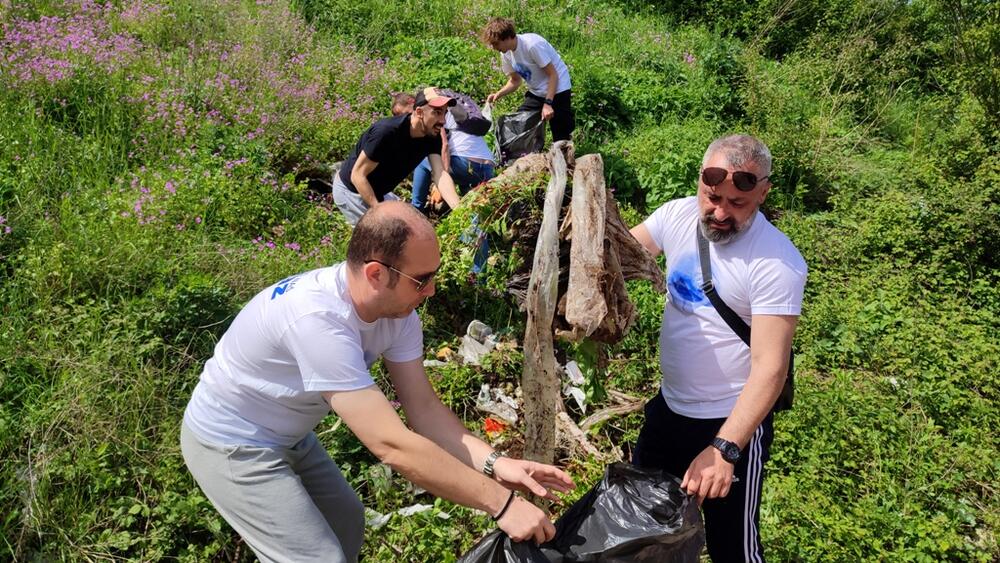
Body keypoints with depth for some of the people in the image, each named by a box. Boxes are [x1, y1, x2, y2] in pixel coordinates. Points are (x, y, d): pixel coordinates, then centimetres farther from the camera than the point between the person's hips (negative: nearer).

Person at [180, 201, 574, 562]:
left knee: (346, 521, 22)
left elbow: (424, 407, -11)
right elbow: (392, 445, -40)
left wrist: (494, 463, -26)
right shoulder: (318, 318, -40)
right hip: (232, 446, -8)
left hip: (285, 437, 8)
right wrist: (501, 503, -35)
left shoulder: (397, 309, -14)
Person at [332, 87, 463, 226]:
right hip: (351, 190, -7)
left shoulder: (432, 136, -13)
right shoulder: (387, 132, -33)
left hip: (379, 192, 8)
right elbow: (357, 175, -28)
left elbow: (440, 173, -24)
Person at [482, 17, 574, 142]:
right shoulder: (506, 54, -4)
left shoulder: (532, 45, -26)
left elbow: (553, 75, -21)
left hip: (557, 89, -7)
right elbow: (515, 81, 9)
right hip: (536, 92, 7)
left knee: (561, 138, -6)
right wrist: (498, 94, -9)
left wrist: (547, 103, -28)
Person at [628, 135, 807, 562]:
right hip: (668, 405, 6)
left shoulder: (777, 263, -23)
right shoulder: (678, 214, -6)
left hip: (733, 421, -5)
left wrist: (724, 448, -34)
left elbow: (769, 368, -26)